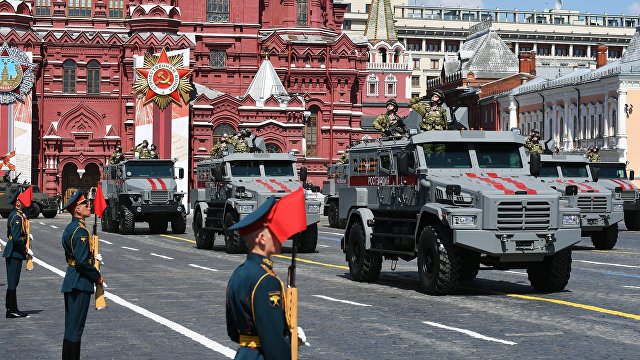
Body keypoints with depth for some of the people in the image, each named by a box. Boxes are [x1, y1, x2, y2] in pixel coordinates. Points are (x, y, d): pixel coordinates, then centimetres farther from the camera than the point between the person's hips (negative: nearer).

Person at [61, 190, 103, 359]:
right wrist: (97, 277, -12)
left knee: (70, 326, 15)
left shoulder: (69, 228, 13)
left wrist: (92, 258, 14)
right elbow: (82, 261, -23)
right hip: (80, 283, -10)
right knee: (76, 327, -5)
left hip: (70, 282, 10)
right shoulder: (81, 231, -17)